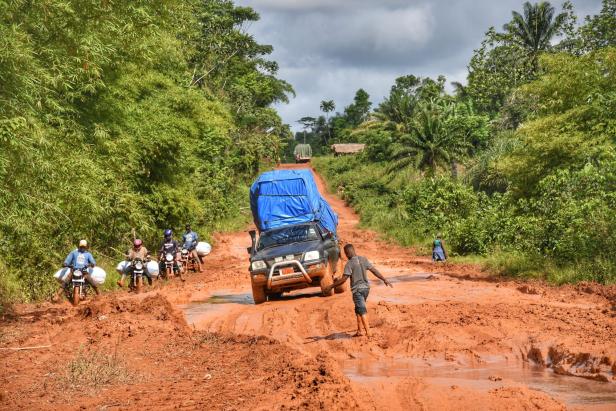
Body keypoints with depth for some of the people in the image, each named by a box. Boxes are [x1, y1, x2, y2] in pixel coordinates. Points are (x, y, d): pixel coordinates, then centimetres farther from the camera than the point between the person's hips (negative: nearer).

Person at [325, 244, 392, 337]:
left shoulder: (349, 264, -13)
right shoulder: (363, 259, 4)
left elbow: (343, 279, -17)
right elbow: (374, 270, 6)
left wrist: (331, 286, -10)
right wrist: (385, 280, 13)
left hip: (357, 289, -6)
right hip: (366, 287, 6)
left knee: (362, 311, -7)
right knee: (358, 309, 18)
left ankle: (368, 332, -15)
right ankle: (359, 331, 20)